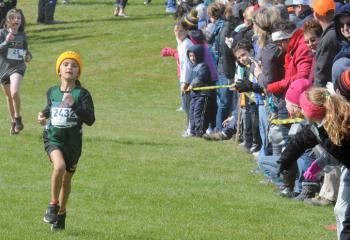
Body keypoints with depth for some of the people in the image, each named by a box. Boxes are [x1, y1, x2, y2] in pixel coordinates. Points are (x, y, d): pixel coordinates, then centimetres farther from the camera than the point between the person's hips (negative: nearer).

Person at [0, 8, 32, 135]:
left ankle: (18, 118, -5)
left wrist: (28, 56, -2)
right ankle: (13, 122, 30)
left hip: (18, 67, -1)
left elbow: (26, 49, 19)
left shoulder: (22, 35, 5)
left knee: (14, 92, -24)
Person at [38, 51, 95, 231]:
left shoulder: (82, 94, -9)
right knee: (59, 166, -29)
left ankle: (61, 214, 37)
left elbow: (90, 120, -19)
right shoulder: (52, 92, 3)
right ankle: (53, 205, -12)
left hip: (73, 141, 0)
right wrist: (43, 115, 6)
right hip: (53, 139, 0)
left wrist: (73, 104, -28)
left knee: (67, 179, 14)